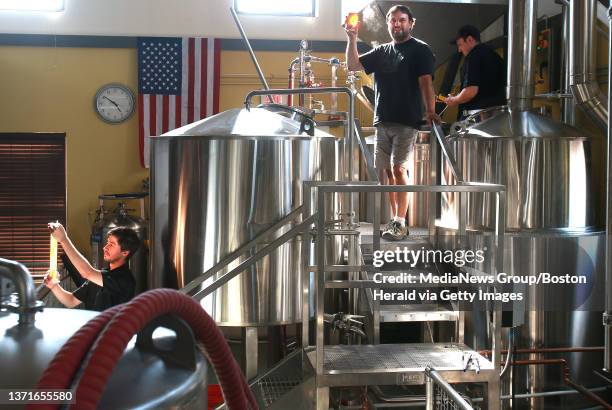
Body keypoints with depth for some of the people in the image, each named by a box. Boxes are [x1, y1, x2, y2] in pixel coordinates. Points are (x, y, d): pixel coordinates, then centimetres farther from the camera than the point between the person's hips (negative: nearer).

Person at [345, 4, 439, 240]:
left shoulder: (420, 50, 2)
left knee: (398, 168, -13)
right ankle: (395, 219, 15)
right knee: (386, 171, 6)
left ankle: (400, 223, -10)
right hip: (383, 121, 6)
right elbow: (353, 65, 13)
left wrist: (430, 110, -24)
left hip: (407, 121, -6)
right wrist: (352, 38, 1)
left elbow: (425, 82, -9)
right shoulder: (381, 52, 18)